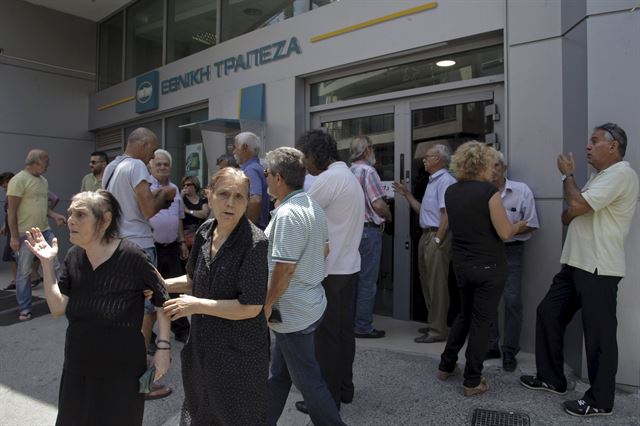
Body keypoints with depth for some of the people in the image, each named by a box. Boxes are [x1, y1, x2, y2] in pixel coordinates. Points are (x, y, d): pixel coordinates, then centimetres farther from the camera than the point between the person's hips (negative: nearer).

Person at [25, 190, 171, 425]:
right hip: (77, 368, 6)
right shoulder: (73, 257, -1)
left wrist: (163, 347, -13)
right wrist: (47, 263, -8)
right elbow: (57, 308, -2)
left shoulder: (131, 256, -19)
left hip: (122, 370, -5)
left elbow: (162, 300, -11)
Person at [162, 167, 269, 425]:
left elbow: (251, 307, -24)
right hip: (203, 344, 7)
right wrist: (164, 285, -3)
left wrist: (197, 305, -20)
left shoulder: (254, 243, -23)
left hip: (239, 353, -6)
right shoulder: (205, 232, -3)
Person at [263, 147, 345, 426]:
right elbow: (324, 249, 15)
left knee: (307, 379, 8)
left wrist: (267, 304, -13)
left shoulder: (287, 214, -24)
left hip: (294, 313, -10)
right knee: (278, 372, 23)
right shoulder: (314, 207, 5)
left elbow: (284, 269, -25)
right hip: (310, 302, 10)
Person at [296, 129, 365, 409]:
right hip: (347, 265, 10)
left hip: (330, 269, -10)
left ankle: (327, 399, 14)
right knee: (343, 330, 17)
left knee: (327, 335, 1)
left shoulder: (329, 178, -17)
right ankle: (344, 388, 30)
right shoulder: (348, 175, 15)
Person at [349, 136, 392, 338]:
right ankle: (363, 327, 6)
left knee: (354, 278, 15)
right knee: (367, 281, 0)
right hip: (369, 230, -8)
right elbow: (378, 204, -20)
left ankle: (351, 322, 24)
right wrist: (388, 216, 0)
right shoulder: (368, 171, -13)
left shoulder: (348, 172, 9)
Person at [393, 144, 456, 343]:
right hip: (426, 235, 10)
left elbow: (447, 214, -21)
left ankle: (438, 330, 5)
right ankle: (432, 322, 29)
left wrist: (437, 240, -20)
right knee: (427, 282, 16)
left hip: (437, 237, -10)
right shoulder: (433, 181, 17)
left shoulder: (445, 181, -14)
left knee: (437, 284, -4)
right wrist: (407, 195, 18)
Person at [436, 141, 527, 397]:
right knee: (481, 321, 6)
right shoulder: (488, 191, -16)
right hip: (488, 266, -6)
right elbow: (505, 233, -13)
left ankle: (446, 366, 30)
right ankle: (472, 382, 15)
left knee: (465, 314, 23)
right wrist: (518, 227, 8)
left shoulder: (450, 192, 4)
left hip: (461, 264, 6)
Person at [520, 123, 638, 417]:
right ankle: (551, 379, 26)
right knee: (547, 313, 12)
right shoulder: (599, 177, 21)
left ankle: (600, 400, 16)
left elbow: (576, 206, -21)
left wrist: (567, 175, -4)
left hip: (599, 269, -10)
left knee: (598, 335, 1)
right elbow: (567, 216, 18)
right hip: (576, 264, 10)